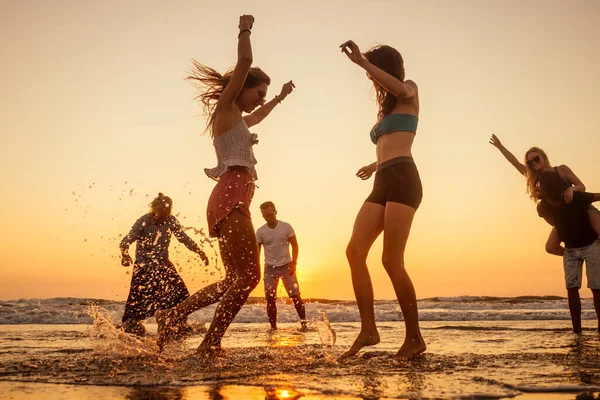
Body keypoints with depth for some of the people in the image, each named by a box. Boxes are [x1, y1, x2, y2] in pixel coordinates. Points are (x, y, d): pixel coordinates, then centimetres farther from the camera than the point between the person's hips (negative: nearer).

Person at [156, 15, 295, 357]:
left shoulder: (237, 119, 27)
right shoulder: (226, 107, 2)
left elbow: (258, 116, 51)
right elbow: (245, 62, -8)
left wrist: (280, 98, 62)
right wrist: (245, 30, 5)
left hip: (231, 201, 10)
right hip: (231, 198, -10)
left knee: (235, 280, 11)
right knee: (248, 276, -13)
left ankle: (173, 316, 12)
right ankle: (210, 345, -11)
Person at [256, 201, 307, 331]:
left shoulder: (286, 227, -6)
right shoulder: (260, 231, -3)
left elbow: (294, 245, -1)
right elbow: (256, 251, 2)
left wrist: (293, 263, -11)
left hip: (286, 266, -1)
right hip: (270, 267, 1)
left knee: (295, 295, -5)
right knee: (270, 298, -1)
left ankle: (304, 323, 2)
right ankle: (273, 327, 8)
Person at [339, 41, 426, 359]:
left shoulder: (410, 91, 10)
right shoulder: (385, 109, 33)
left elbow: (400, 89, -17)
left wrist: (362, 61, -19)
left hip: (402, 180, -8)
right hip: (383, 184, 8)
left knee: (392, 260, -16)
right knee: (355, 251, -11)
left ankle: (414, 337, -7)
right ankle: (368, 329, -13)